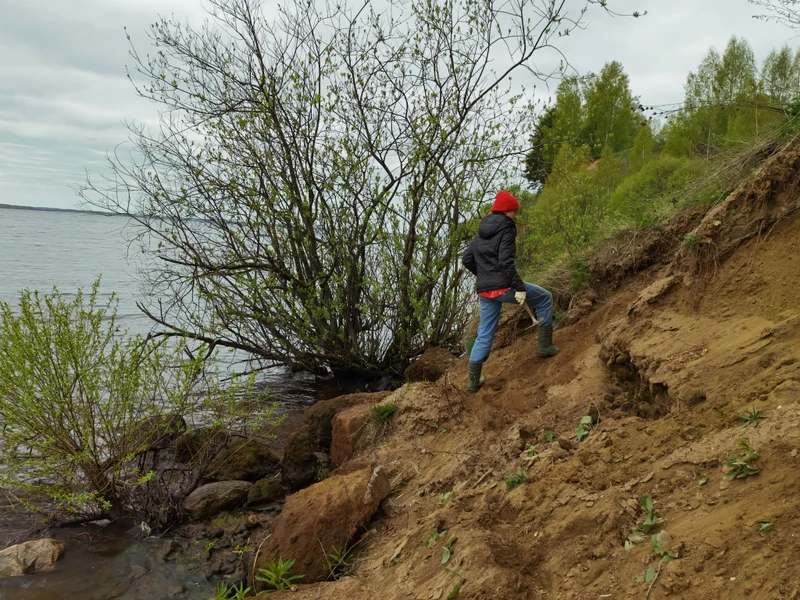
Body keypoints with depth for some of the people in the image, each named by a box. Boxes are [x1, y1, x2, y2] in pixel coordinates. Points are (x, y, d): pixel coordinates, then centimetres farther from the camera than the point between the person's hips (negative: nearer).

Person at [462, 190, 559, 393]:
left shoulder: (481, 231, 15)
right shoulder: (506, 229, -8)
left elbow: (467, 259, 16)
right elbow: (506, 261, -20)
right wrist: (519, 287, -19)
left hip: (484, 290, 7)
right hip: (504, 286, -7)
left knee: (484, 334, 13)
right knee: (544, 298, 15)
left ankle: (474, 381, 12)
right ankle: (545, 345, 16)